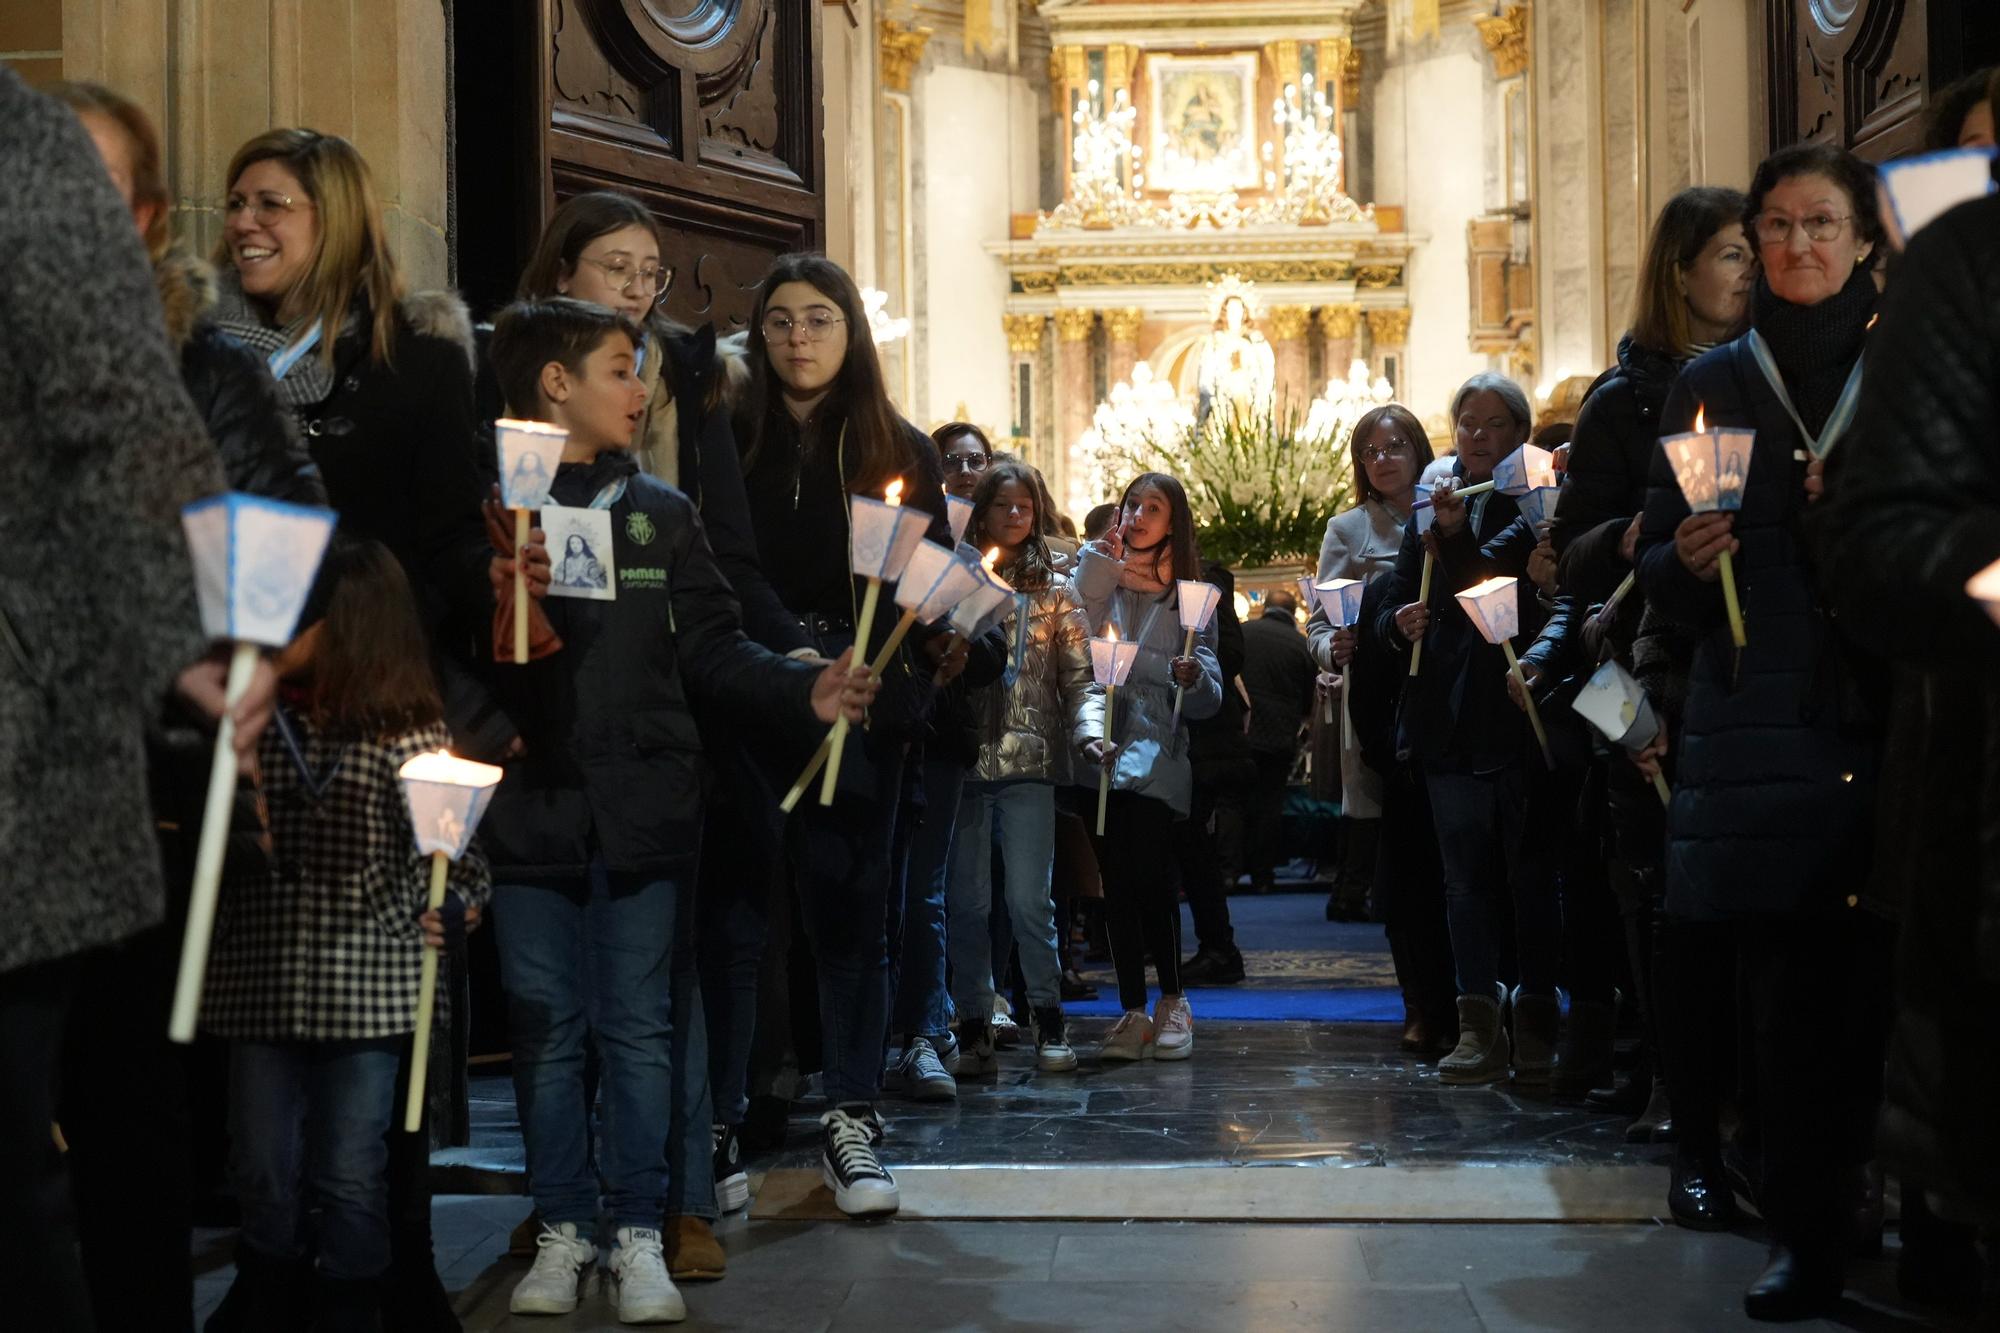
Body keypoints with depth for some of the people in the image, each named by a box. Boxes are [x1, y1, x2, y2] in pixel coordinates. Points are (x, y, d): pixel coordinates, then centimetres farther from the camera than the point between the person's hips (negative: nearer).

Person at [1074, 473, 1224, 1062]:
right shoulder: (1098, 577, 12)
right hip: (1101, 750, 2)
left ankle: (1172, 1002, 4)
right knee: (1117, 881, 1)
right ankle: (1134, 1011, 8)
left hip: (1155, 754, -2)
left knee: (1148, 875, -12)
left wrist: (1194, 679, -14)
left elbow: (1209, 699, 4)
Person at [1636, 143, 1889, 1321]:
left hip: (1896, 721, 0)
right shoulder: (1715, 382, 12)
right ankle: (1809, 1234, 7)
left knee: (1893, 985, -4)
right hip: (1764, 728, 1)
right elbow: (1660, 569, 12)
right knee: (1788, 987, -1)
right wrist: (1687, 561, -10)